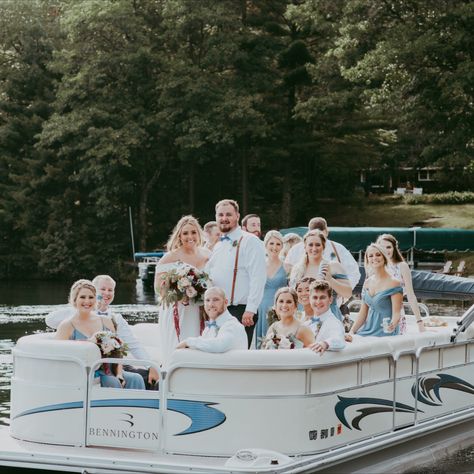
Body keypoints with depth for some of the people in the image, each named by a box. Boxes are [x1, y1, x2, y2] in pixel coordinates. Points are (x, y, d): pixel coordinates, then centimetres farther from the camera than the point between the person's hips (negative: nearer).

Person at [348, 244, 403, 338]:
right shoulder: (367, 283, 12)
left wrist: (392, 325, -32)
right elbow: (363, 313, 15)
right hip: (367, 330, 6)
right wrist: (352, 332, 2)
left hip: (385, 333, -6)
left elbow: (396, 313, -11)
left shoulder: (393, 283, -7)